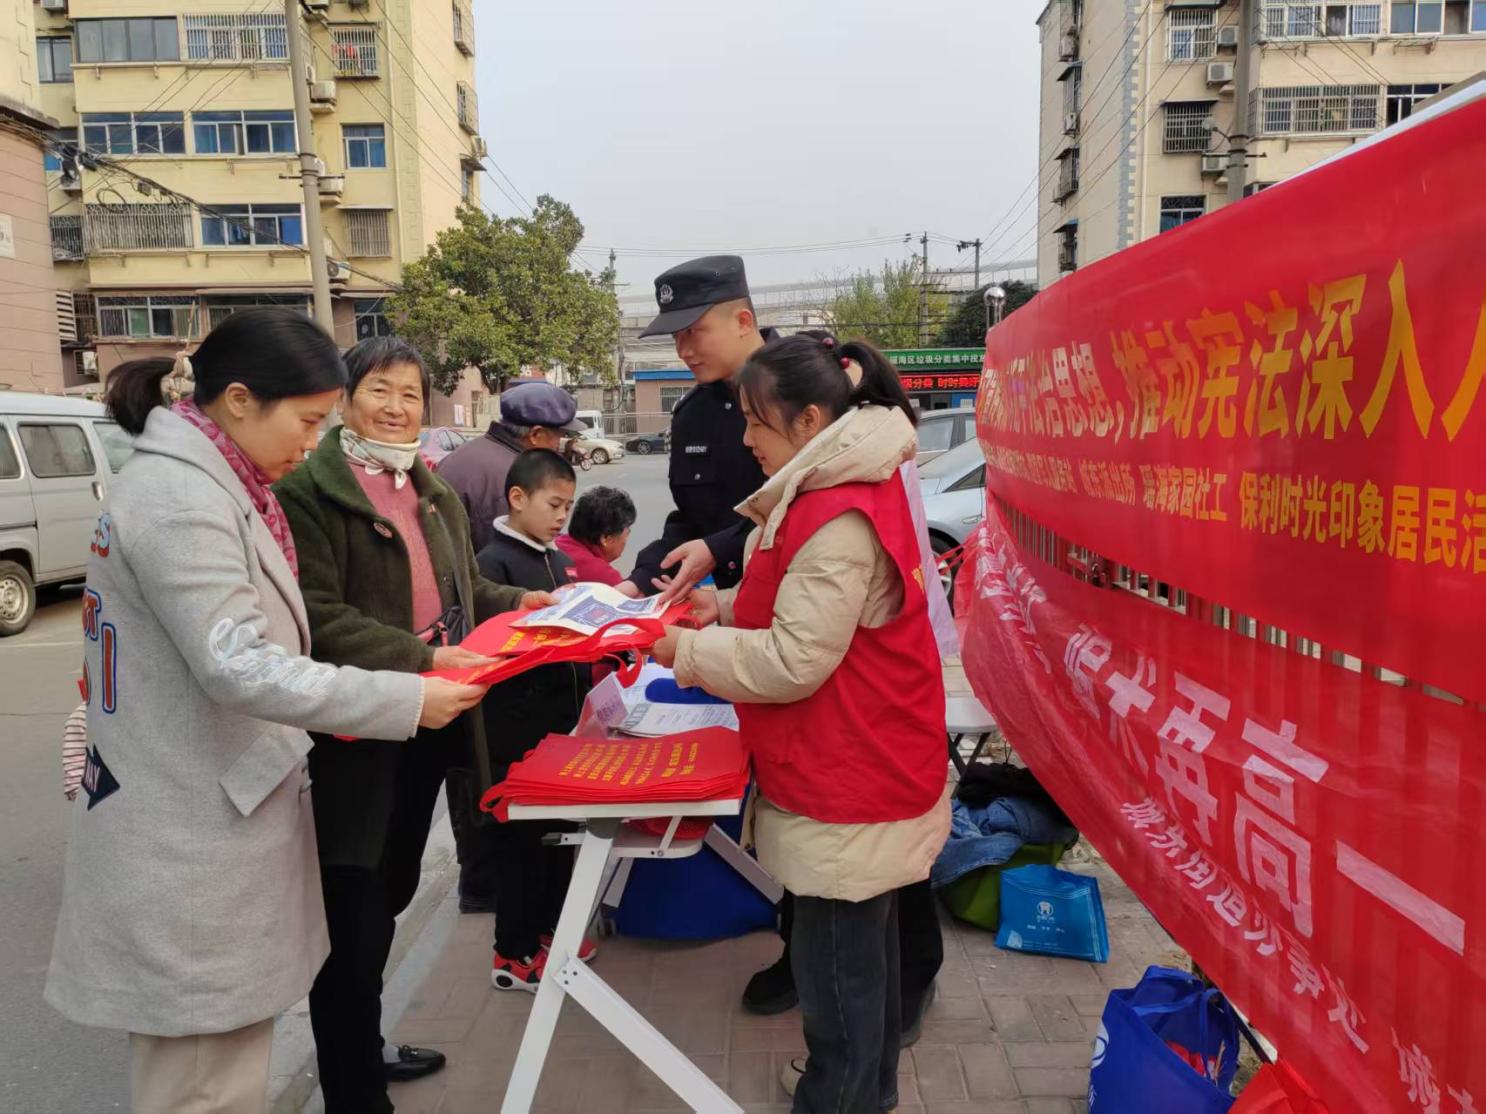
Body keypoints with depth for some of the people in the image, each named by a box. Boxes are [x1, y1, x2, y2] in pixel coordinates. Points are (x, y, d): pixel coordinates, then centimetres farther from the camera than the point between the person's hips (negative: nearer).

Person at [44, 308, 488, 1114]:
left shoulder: (199, 486, 11)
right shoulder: (180, 498, -21)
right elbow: (238, 669, -26)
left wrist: (320, 713, 14)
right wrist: (405, 700, -23)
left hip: (208, 819, 10)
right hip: (190, 839, -10)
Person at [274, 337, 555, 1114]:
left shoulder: (434, 494, 14)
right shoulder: (309, 488, -13)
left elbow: (464, 592, 20)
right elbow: (318, 615, -22)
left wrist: (521, 603, 3)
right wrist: (420, 660, -29)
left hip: (428, 727, 9)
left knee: (388, 898, 23)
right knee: (354, 925, 0)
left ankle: (360, 1047, 43)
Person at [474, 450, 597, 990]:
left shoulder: (560, 560, 11)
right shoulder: (493, 562, -12)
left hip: (565, 718, 8)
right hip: (519, 727, -7)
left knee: (560, 826, 17)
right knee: (518, 835, 4)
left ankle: (548, 925, 35)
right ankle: (514, 953, 17)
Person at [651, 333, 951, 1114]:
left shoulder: (839, 520, -25)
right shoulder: (845, 492, 8)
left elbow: (794, 661, -24)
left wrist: (689, 652, -14)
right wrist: (727, 608, 6)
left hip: (848, 786, -11)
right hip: (862, 770, 11)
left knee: (835, 966, 5)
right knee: (862, 949, 24)